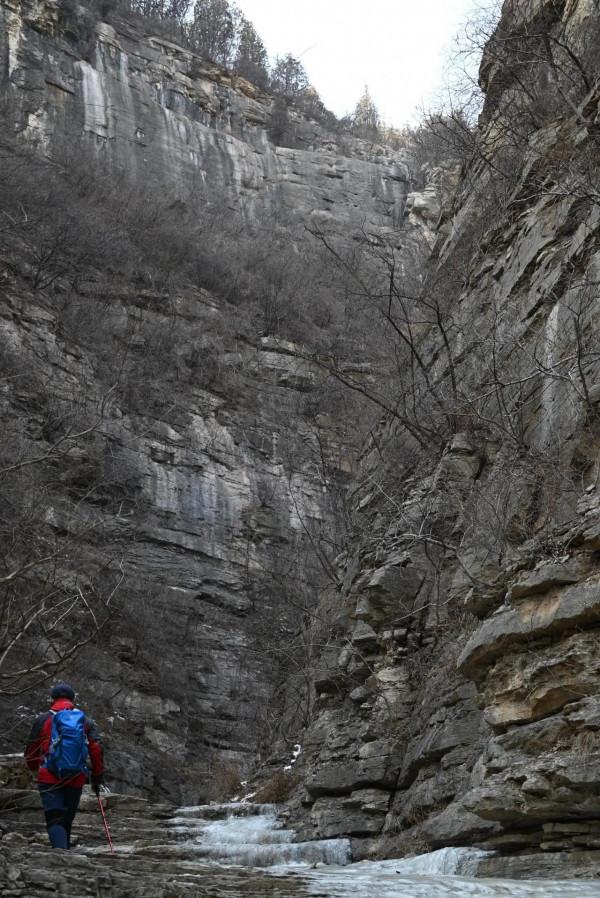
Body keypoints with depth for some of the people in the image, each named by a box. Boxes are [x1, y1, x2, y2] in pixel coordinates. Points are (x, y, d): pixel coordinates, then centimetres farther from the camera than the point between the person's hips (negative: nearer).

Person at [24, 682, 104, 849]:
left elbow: (30, 751, 12)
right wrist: (98, 777, 5)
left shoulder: (43, 720, 5)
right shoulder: (86, 721, 9)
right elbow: (97, 749, -1)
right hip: (76, 780, 2)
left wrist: (34, 768, 32)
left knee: (55, 821, -8)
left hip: (49, 780, -2)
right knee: (67, 821, 17)